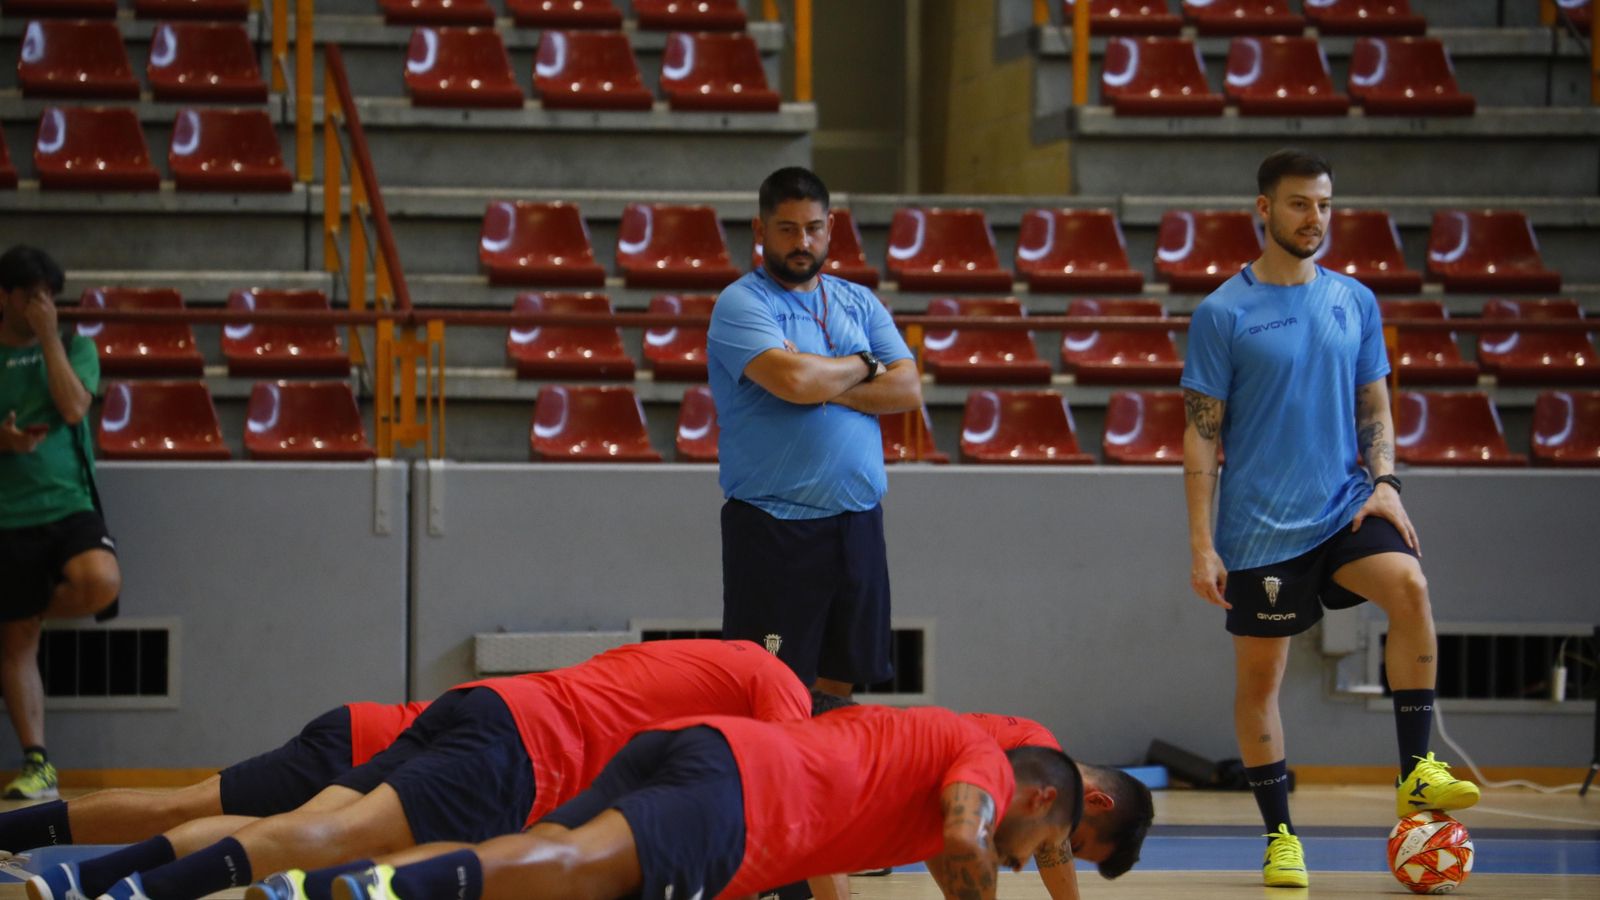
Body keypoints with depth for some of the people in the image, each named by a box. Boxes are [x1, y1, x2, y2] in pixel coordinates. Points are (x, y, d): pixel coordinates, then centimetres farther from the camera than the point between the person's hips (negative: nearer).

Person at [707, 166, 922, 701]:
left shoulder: (859, 303, 14)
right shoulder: (742, 304, -5)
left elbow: (908, 390, 2)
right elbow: (792, 379, -22)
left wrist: (823, 385, -11)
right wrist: (862, 367, -3)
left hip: (858, 522, 6)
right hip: (774, 529, -6)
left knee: (839, 677, 10)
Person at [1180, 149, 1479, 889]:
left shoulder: (1355, 302, 8)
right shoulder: (1223, 314, -4)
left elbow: (1374, 406, 14)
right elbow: (1201, 434, -3)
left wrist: (1384, 481, -5)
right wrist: (1201, 545, -8)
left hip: (1343, 505, 2)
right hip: (1259, 524, -2)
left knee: (1408, 586, -26)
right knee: (1258, 678, 3)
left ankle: (1415, 774, -21)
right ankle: (1280, 837, 17)